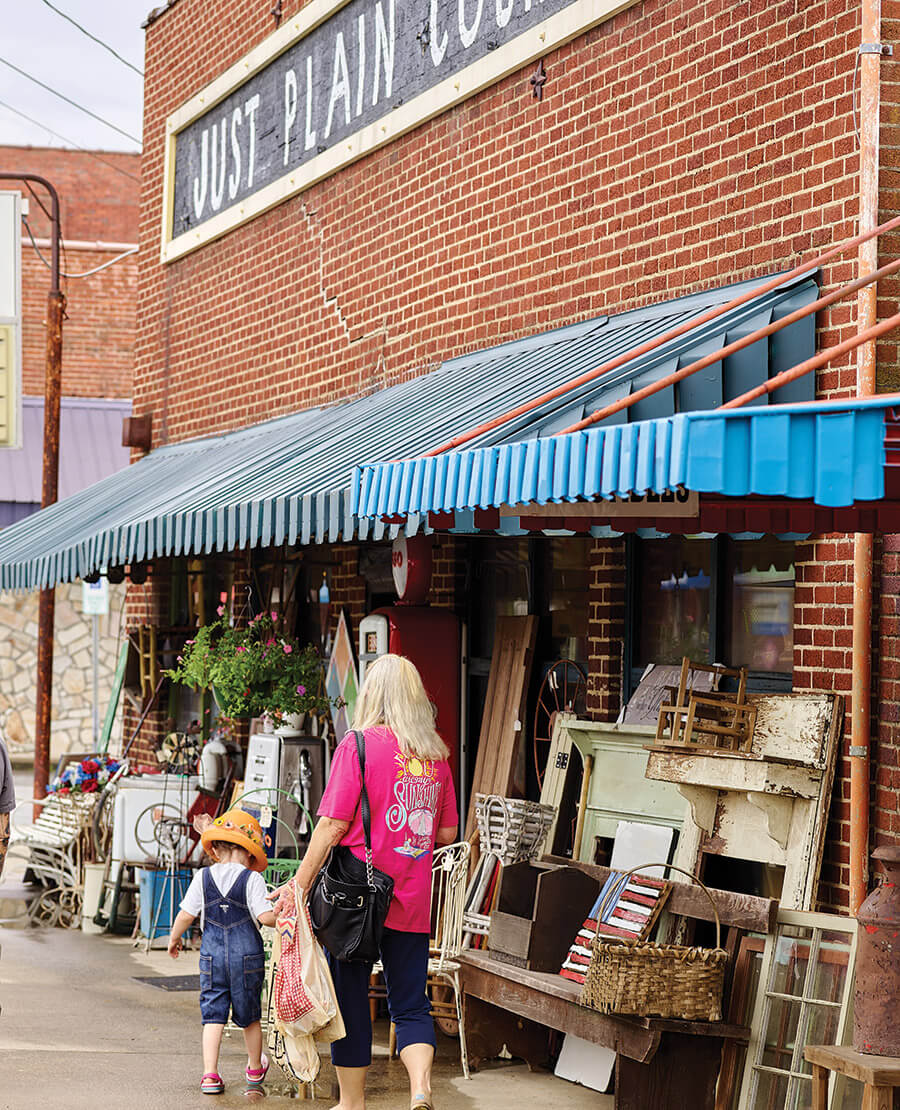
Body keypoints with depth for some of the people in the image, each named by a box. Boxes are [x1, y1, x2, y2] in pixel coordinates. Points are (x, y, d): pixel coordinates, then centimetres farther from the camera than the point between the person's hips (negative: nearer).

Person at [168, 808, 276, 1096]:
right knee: (250, 1015, 15)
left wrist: (174, 939, 17)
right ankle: (255, 1068, 32)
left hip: (213, 956, 1)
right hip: (247, 956, -1)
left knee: (213, 1015, 3)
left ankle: (210, 1073, -8)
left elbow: (186, 915, 0)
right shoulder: (251, 879, -7)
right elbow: (265, 916, -14)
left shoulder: (203, 877, -1)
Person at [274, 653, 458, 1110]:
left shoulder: (359, 744, -8)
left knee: (350, 999, 9)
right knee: (411, 1004, 8)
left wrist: (299, 885, -9)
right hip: (412, 901, 4)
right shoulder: (435, 754, 6)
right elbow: (446, 834, 12)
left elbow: (333, 825, -12)